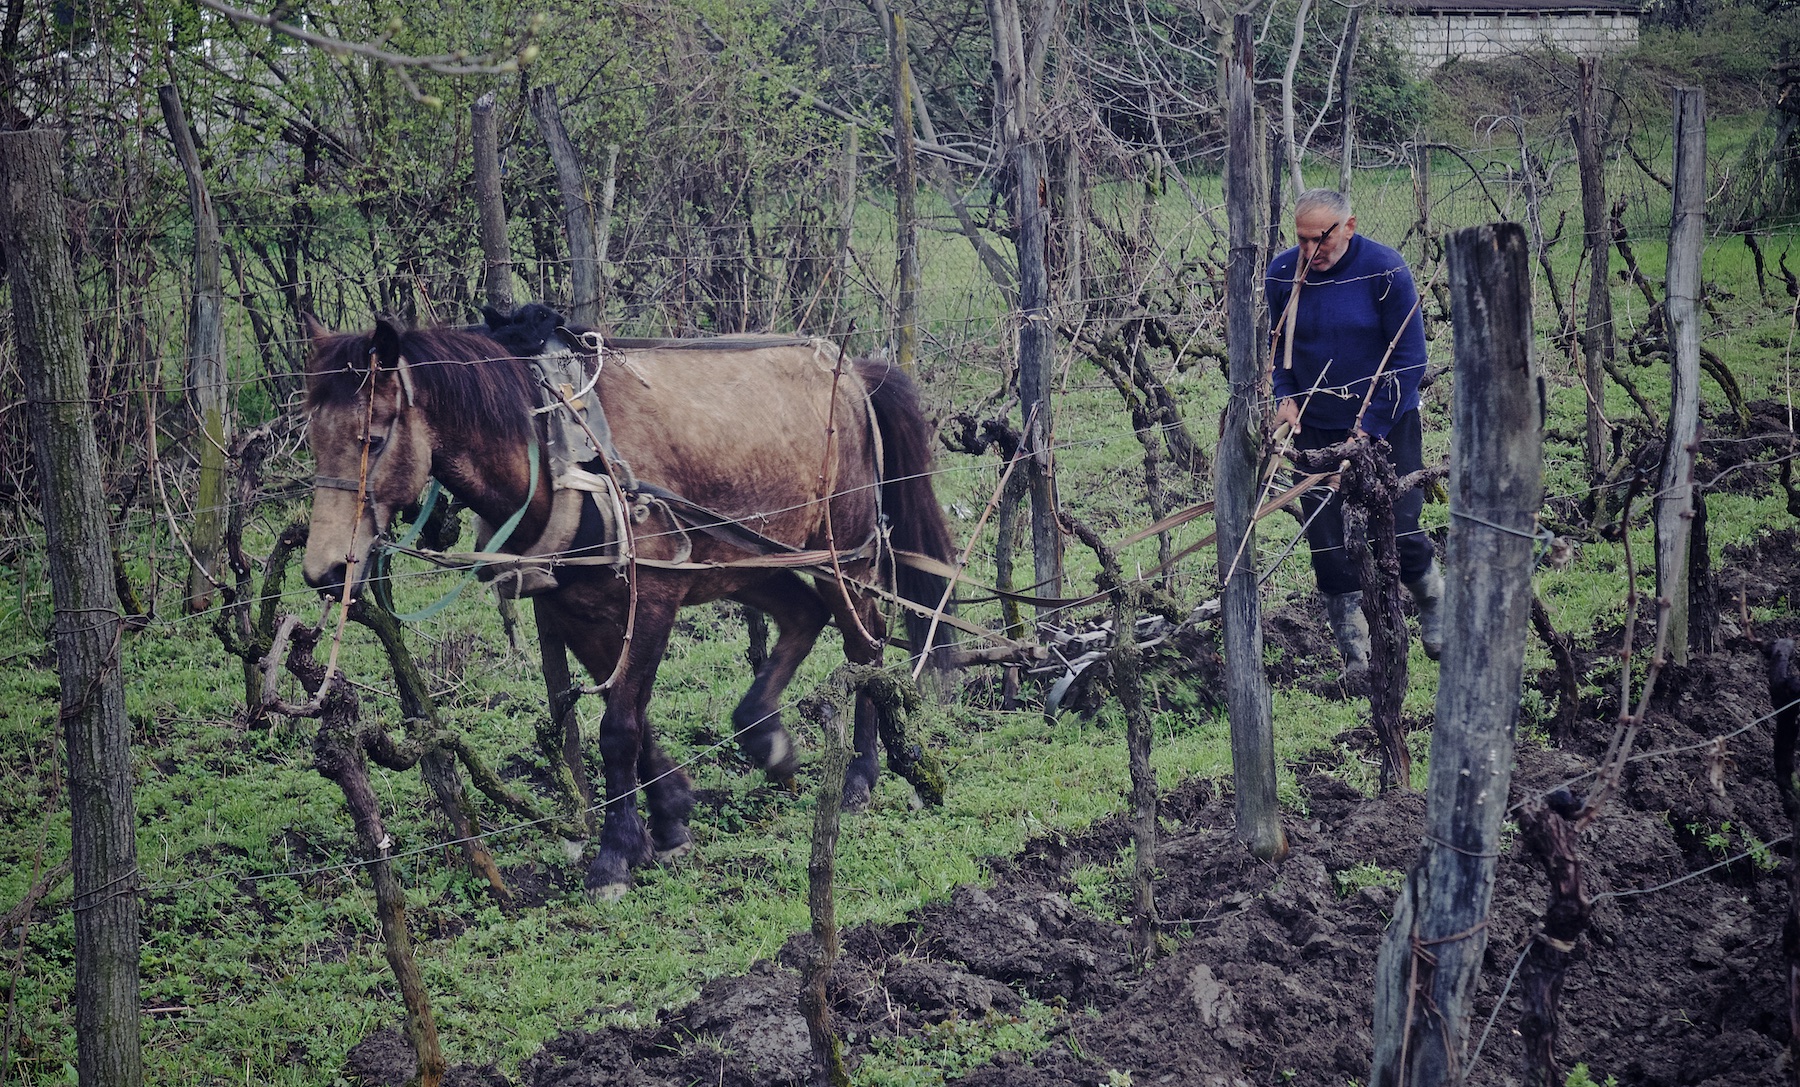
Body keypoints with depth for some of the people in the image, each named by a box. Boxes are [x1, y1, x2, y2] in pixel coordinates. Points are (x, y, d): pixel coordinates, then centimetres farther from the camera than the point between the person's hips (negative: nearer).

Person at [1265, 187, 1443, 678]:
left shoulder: (1386, 270, -14)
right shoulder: (1282, 273, -5)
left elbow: (1409, 357, -11)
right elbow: (1273, 345, 11)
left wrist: (1371, 427, -15)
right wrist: (1284, 397, -6)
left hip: (1386, 424, -3)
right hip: (1315, 429, 3)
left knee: (1399, 531, -3)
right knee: (1328, 547, -1)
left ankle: (1433, 599, 30)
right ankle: (1355, 652, 11)